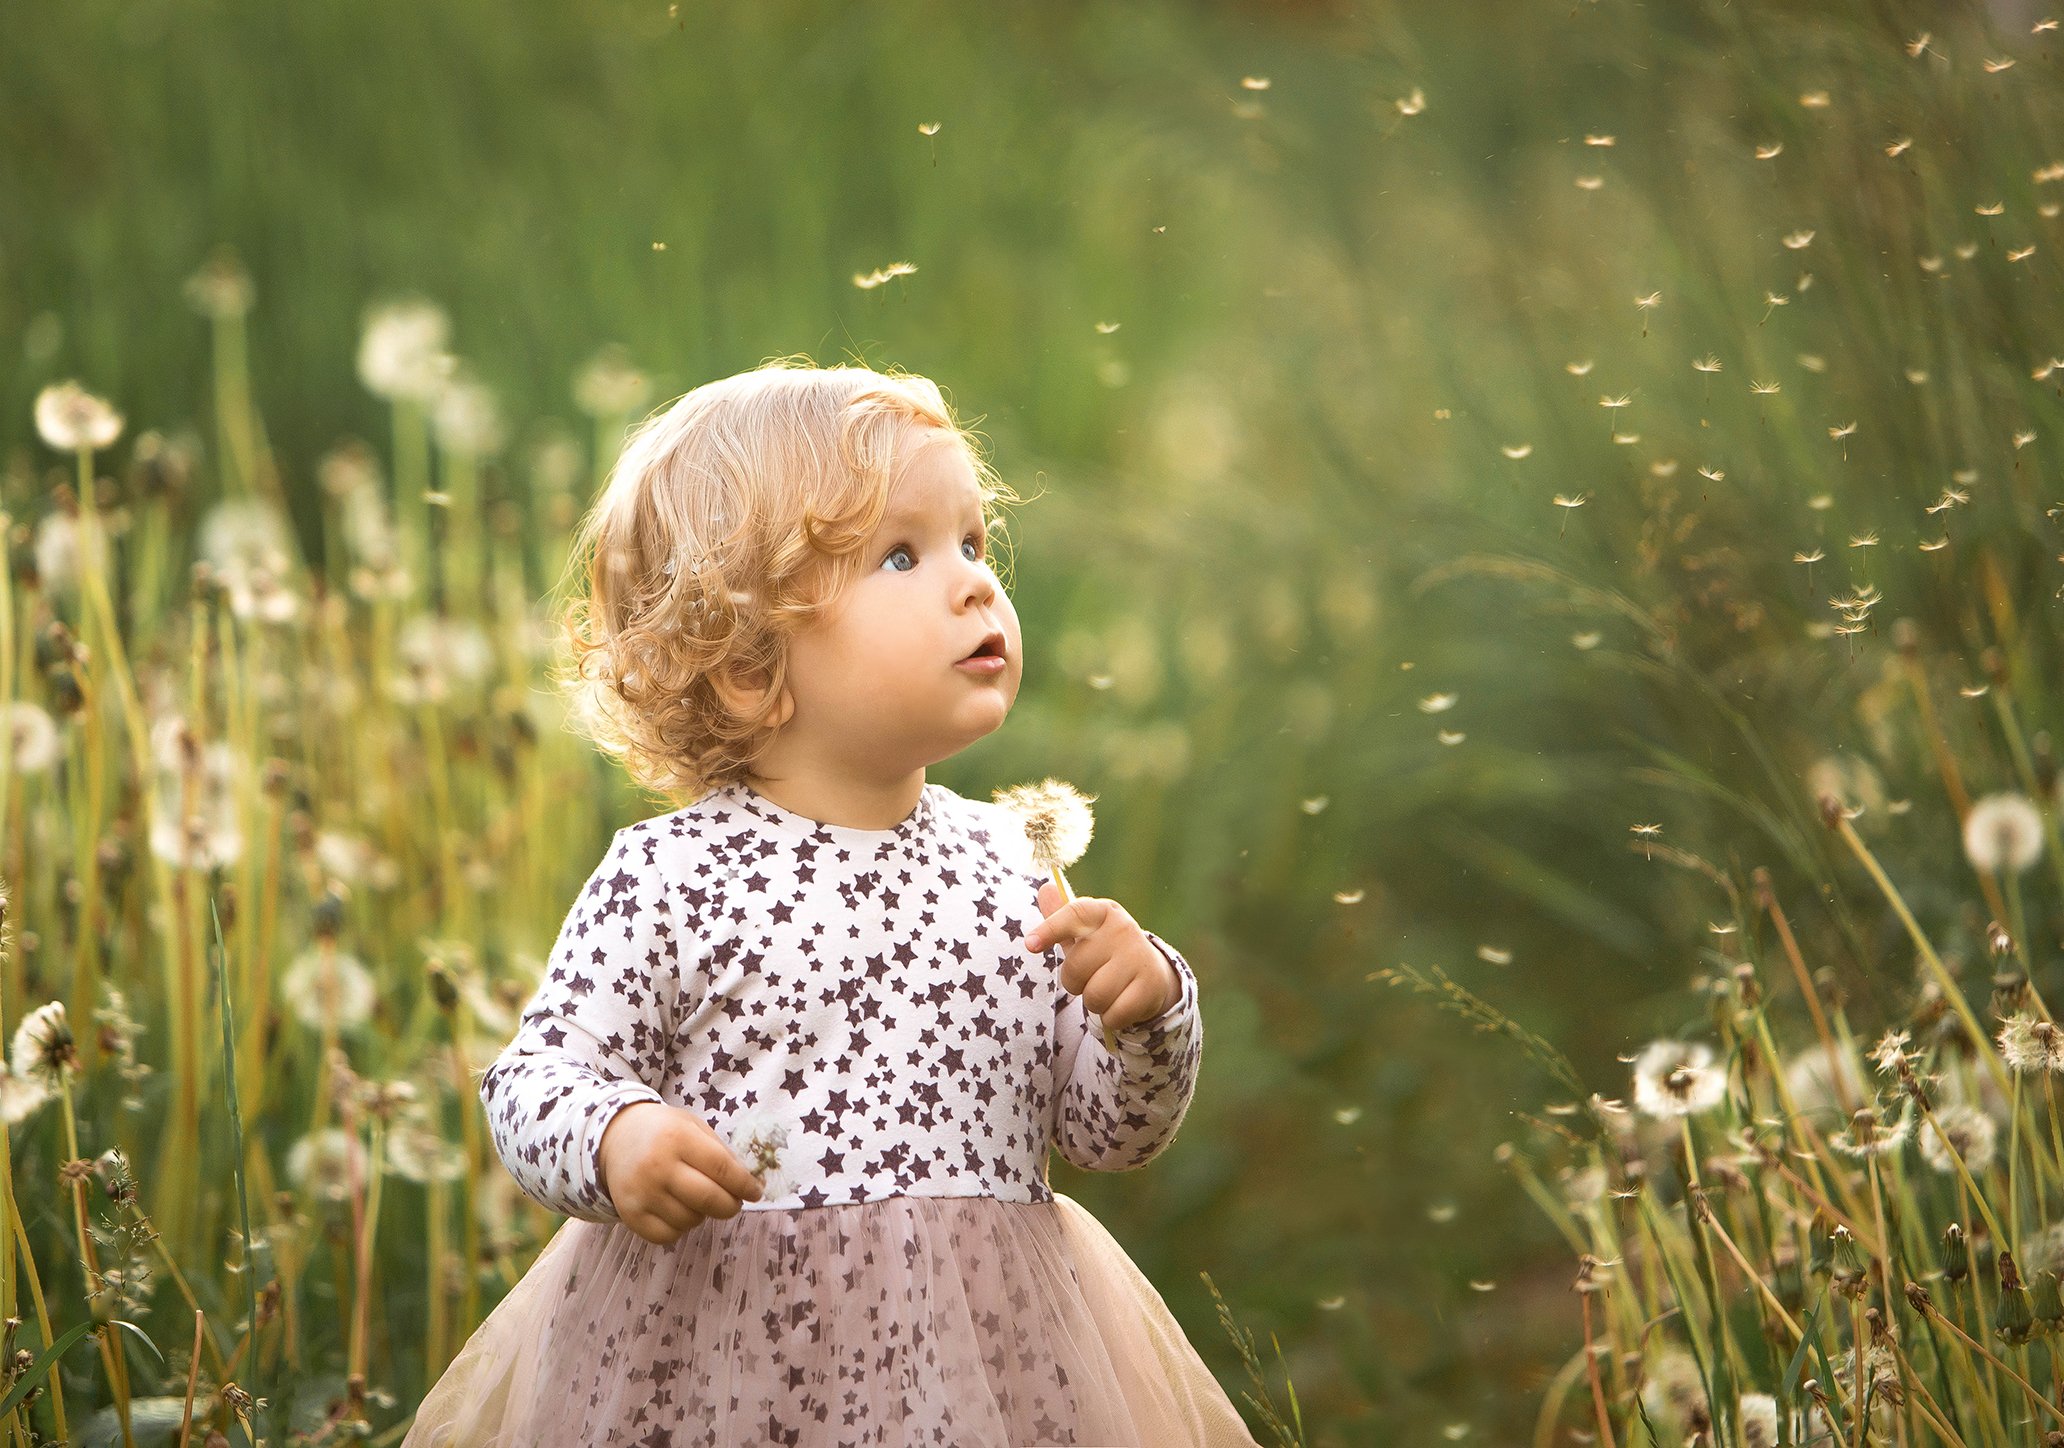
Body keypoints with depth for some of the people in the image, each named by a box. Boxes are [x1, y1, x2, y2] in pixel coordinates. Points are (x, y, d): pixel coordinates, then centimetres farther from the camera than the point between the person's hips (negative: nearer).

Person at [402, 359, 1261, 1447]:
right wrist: (613, 1143, -27)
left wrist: (1147, 1011, -10)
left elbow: (1108, 1132, 8)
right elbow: (532, 1082, -7)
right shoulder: (669, 878, -9)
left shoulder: (1010, 865, 3)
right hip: (720, 1357, -3)